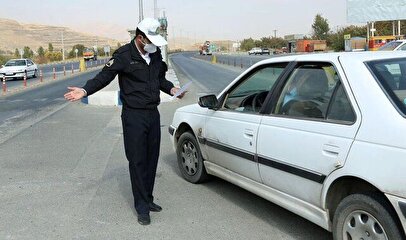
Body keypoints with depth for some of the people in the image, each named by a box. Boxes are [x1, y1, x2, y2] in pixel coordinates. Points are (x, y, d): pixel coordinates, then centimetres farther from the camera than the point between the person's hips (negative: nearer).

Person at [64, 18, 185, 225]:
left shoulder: (156, 54, 9)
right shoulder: (124, 55, -11)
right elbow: (104, 76, -14)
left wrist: (171, 89, 8)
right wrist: (85, 90, -27)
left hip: (153, 114, 6)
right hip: (134, 116, -6)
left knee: (152, 159, 12)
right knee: (137, 161, -2)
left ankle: (148, 199, 27)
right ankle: (142, 206, 9)